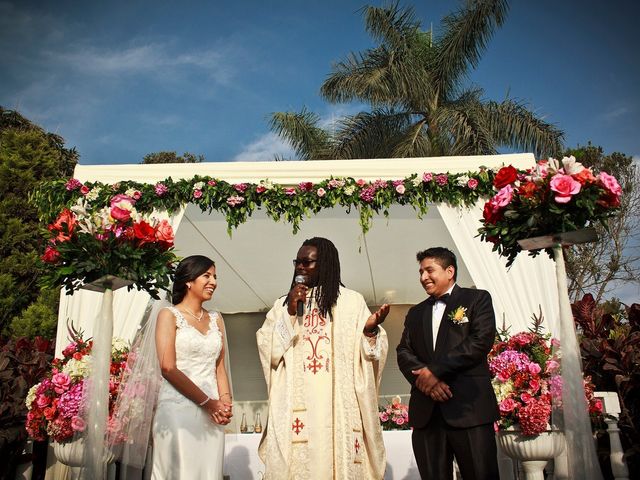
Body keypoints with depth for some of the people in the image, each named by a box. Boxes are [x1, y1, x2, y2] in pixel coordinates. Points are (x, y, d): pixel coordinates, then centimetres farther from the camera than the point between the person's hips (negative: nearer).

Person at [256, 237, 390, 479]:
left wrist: (371, 330, -20)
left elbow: (366, 351, 0)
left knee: (339, 460, 0)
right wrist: (290, 313, -8)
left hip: (338, 404, -1)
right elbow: (268, 350, 1)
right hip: (296, 404, 2)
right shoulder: (283, 304, 11)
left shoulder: (351, 301, 4)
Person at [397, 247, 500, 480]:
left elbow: (481, 340, -8)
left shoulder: (477, 299, 7)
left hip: (469, 407, -4)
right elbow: (404, 353, 11)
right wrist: (425, 380, -9)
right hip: (426, 411, 4)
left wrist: (435, 370, -11)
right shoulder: (415, 313, 21)